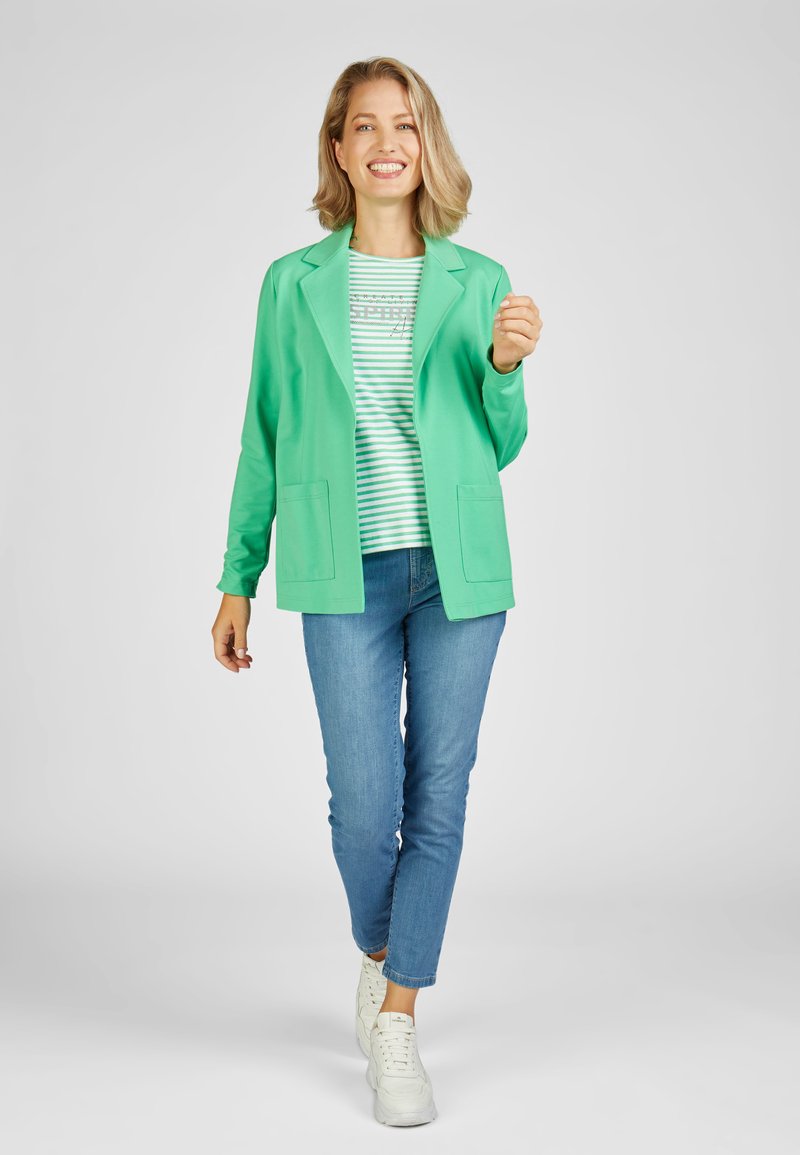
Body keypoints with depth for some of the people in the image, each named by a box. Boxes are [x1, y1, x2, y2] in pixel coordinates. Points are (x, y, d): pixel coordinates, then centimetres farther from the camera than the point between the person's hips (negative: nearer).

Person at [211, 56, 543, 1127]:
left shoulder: (479, 282, 5)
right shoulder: (294, 283, 5)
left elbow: (500, 448, 9)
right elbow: (264, 441, 9)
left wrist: (505, 367, -10)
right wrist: (237, 579, 9)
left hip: (459, 569, 1)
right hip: (347, 575, -1)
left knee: (438, 796, 3)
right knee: (364, 802, -2)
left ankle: (397, 1020, 17)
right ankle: (379, 952, 30)